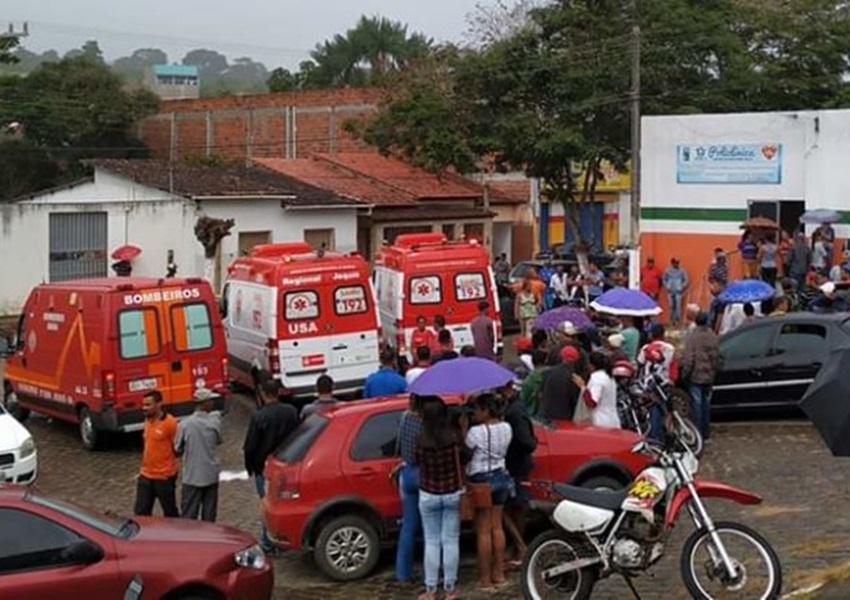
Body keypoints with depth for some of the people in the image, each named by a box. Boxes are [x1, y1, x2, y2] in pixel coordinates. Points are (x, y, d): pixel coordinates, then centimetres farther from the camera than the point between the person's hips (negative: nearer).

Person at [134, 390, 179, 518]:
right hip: (146, 476, 7)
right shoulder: (147, 421, 7)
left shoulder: (170, 423, -17)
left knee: (170, 513, 9)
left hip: (164, 477, -7)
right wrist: (144, 467, 15)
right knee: (140, 512, 7)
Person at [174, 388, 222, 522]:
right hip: (211, 475, 2)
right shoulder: (215, 421, -10)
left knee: (188, 516, 4)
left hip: (192, 477, -2)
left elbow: (177, 450, -5)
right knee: (209, 515, 12)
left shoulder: (185, 425, -13)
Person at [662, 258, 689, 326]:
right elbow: (664, 279, 10)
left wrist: (682, 288, -8)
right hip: (670, 291, 2)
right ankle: (672, 321, 11)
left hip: (678, 291, -2)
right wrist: (666, 287, -2)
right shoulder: (667, 270, 2)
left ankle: (678, 321, -4)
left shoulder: (682, 271, -2)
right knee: (671, 306, 3)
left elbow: (686, 280, 2)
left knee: (678, 306, -8)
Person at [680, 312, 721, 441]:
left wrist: (685, 374, -5)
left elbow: (688, 359, -16)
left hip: (695, 377, -5)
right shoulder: (713, 337, 0)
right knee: (706, 404, 13)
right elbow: (717, 357, 6)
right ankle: (706, 434, 19)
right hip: (708, 377, 5)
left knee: (697, 404, -1)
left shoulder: (692, 338, -15)